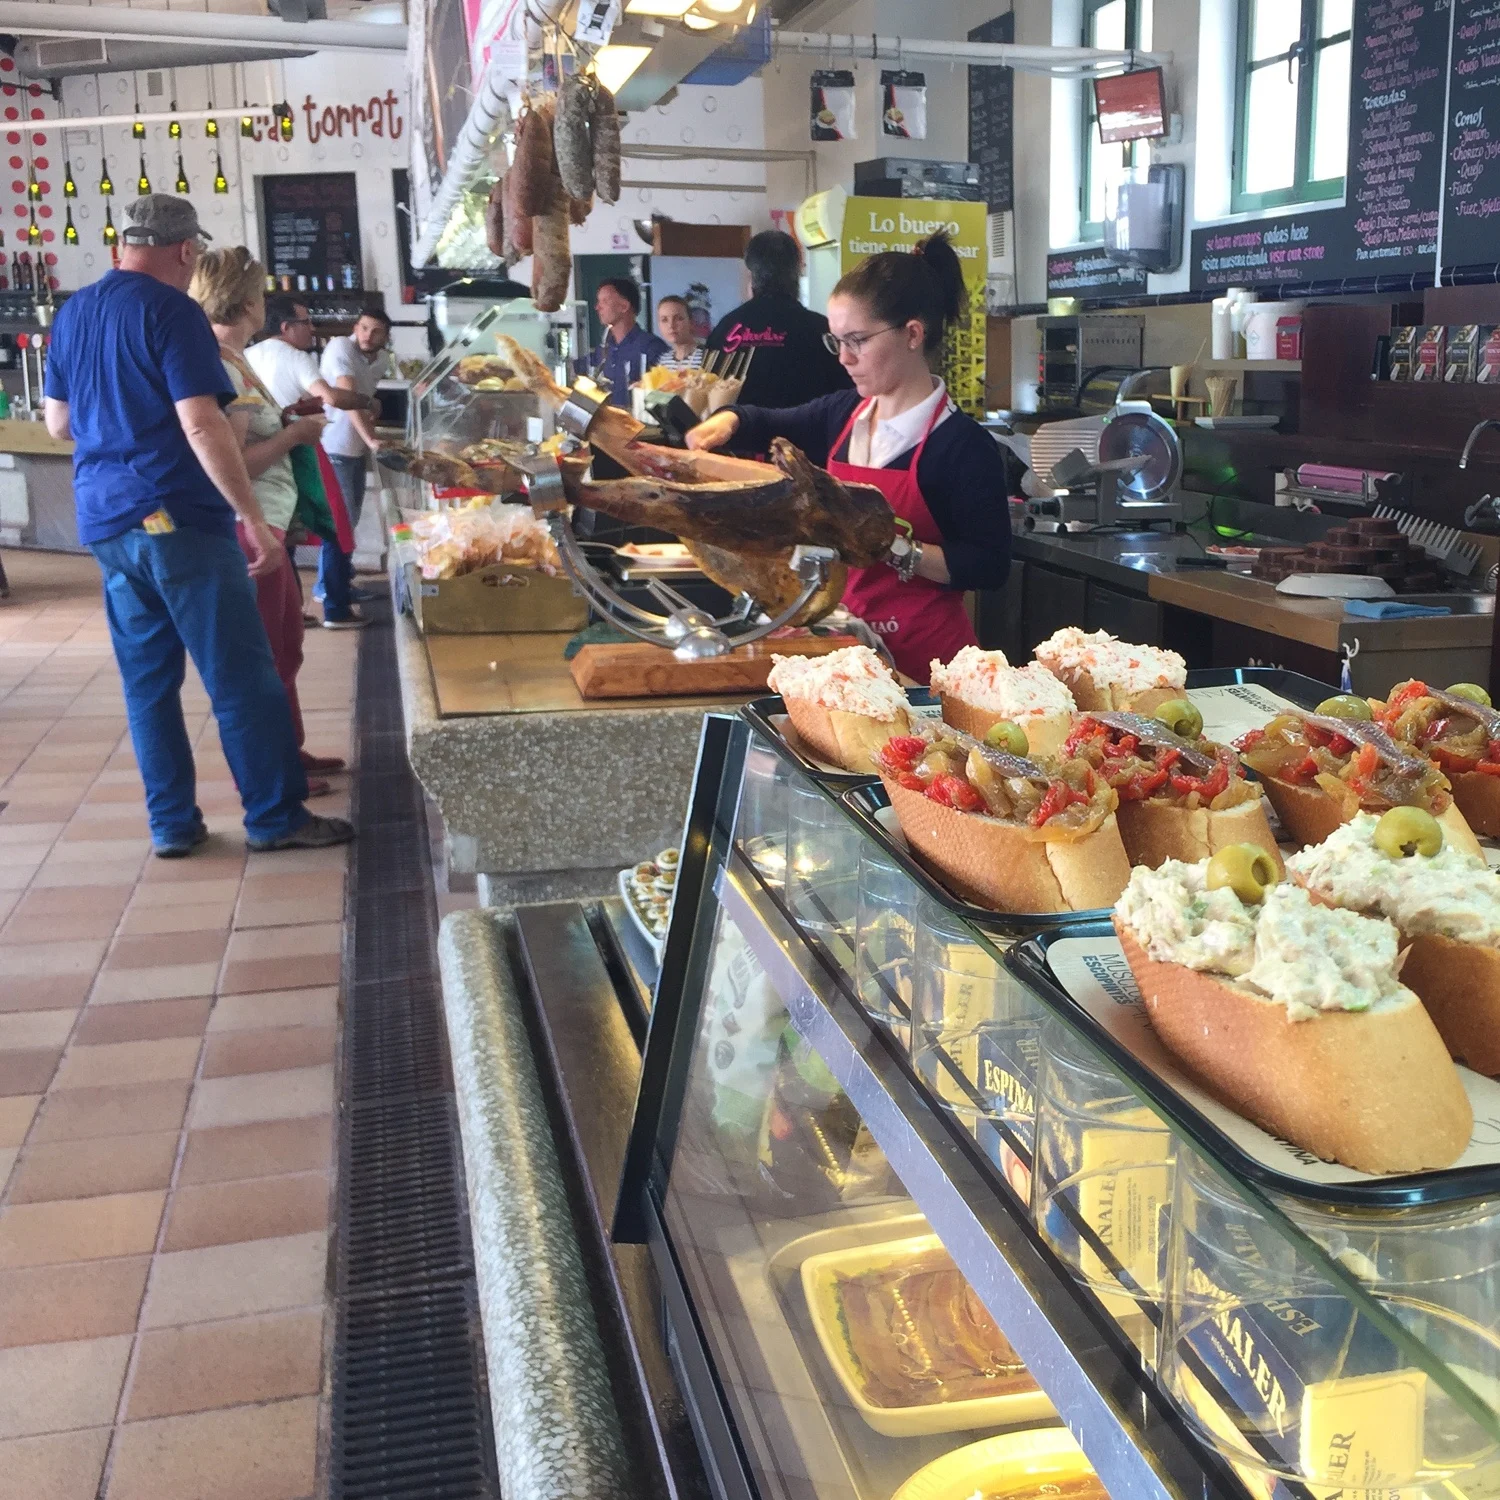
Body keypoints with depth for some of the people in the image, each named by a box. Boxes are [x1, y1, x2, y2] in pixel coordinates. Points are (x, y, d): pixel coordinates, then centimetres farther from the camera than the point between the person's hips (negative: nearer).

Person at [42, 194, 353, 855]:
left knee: (147, 678, 11)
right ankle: (275, 817, 4)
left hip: (105, 522, 8)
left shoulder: (71, 313, 13)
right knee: (241, 675, -1)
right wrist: (254, 520, -17)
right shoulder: (172, 311, -10)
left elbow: (59, 423, 19)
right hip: (177, 520, -8)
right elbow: (202, 427, -18)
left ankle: (171, 823, 15)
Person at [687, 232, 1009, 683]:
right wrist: (727, 421, 3)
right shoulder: (843, 413, 4)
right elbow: (768, 425, 23)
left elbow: (990, 566, -19)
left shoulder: (962, 444, -15)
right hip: (845, 639, 6)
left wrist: (894, 548, -26)